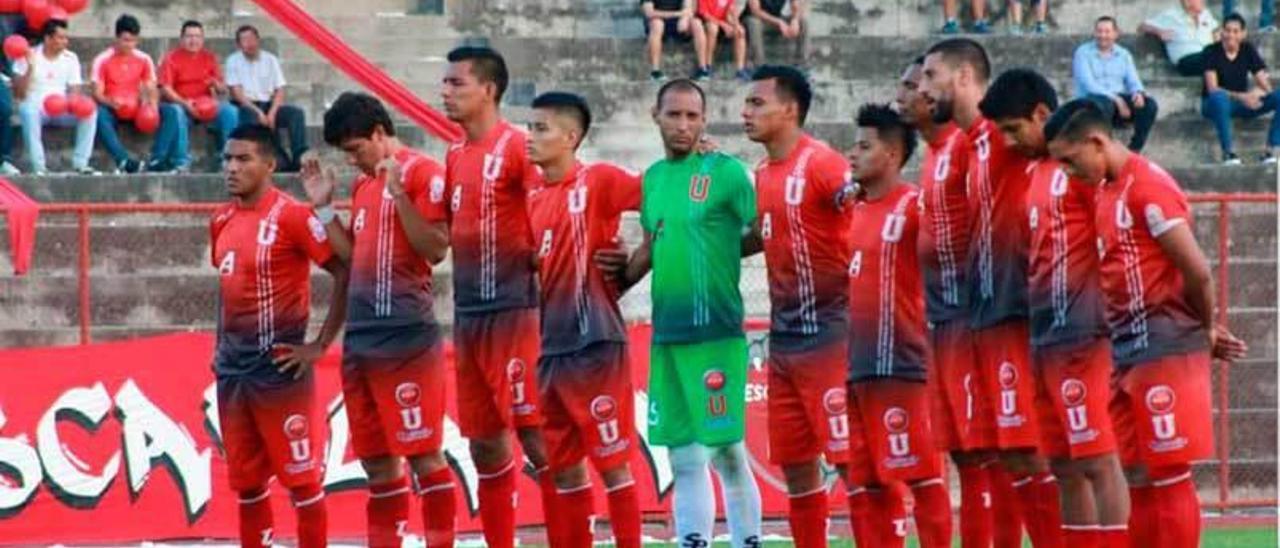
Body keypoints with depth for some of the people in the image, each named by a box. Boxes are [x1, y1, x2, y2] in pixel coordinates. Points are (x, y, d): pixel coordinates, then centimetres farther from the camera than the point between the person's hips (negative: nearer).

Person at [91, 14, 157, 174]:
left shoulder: (144, 60, 5)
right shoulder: (102, 60, -5)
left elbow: (151, 89, 4)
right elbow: (97, 93, -9)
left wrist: (151, 104, -19)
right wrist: (111, 102, -30)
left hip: (136, 109, 3)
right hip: (111, 109, -3)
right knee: (99, 113, -39)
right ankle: (124, 161, -51)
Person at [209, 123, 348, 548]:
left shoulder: (291, 216, -12)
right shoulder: (222, 221, 11)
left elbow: (346, 274, -14)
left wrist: (320, 346, -13)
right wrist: (221, 350, 17)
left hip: (278, 365, -7)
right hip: (233, 368, 8)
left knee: (302, 477, -2)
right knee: (246, 481, 11)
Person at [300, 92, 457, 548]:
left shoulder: (422, 173, -6)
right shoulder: (363, 184, 18)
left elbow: (436, 249, -14)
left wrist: (399, 194, -21)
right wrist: (324, 206, 14)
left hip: (407, 339, -8)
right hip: (360, 340, 8)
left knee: (423, 454, -7)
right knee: (376, 462, 10)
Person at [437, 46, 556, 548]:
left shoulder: (516, 147, -9)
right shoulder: (455, 157, 15)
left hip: (513, 311, -8)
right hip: (468, 314, 8)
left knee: (534, 433, -10)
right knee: (484, 442, 10)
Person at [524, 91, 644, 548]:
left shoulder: (599, 182, -7)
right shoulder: (533, 196, 12)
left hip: (594, 343, -7)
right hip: (549, 347, 7)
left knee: (612, 459, -3)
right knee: (562, 464, 10)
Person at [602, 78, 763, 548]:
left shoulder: (726, 172, -5)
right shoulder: (653, 178, 14)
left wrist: (717, 252, 0)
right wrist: (611, 282, 12)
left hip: (716, 332, -6)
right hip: (665, 333, 6)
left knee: (726, 450, -4)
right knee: (684, 459, 8)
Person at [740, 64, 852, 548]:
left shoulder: (821, 165, -12)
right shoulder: (763, 175, 13)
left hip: (827, 335, -9)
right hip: (783, 339, 9)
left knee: (850, 457, -8)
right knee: (794, 463, 10)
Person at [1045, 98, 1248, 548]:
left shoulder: (1147, 186, -14)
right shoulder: (1105, 191, 14)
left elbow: (1197, 272, -17)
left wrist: (1206, 331, 0)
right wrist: (1205, 332, 11)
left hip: (1164, 349, -9)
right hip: (1128, 351, 9)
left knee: (1169, 474, -5)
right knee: (1136, 475, 10)